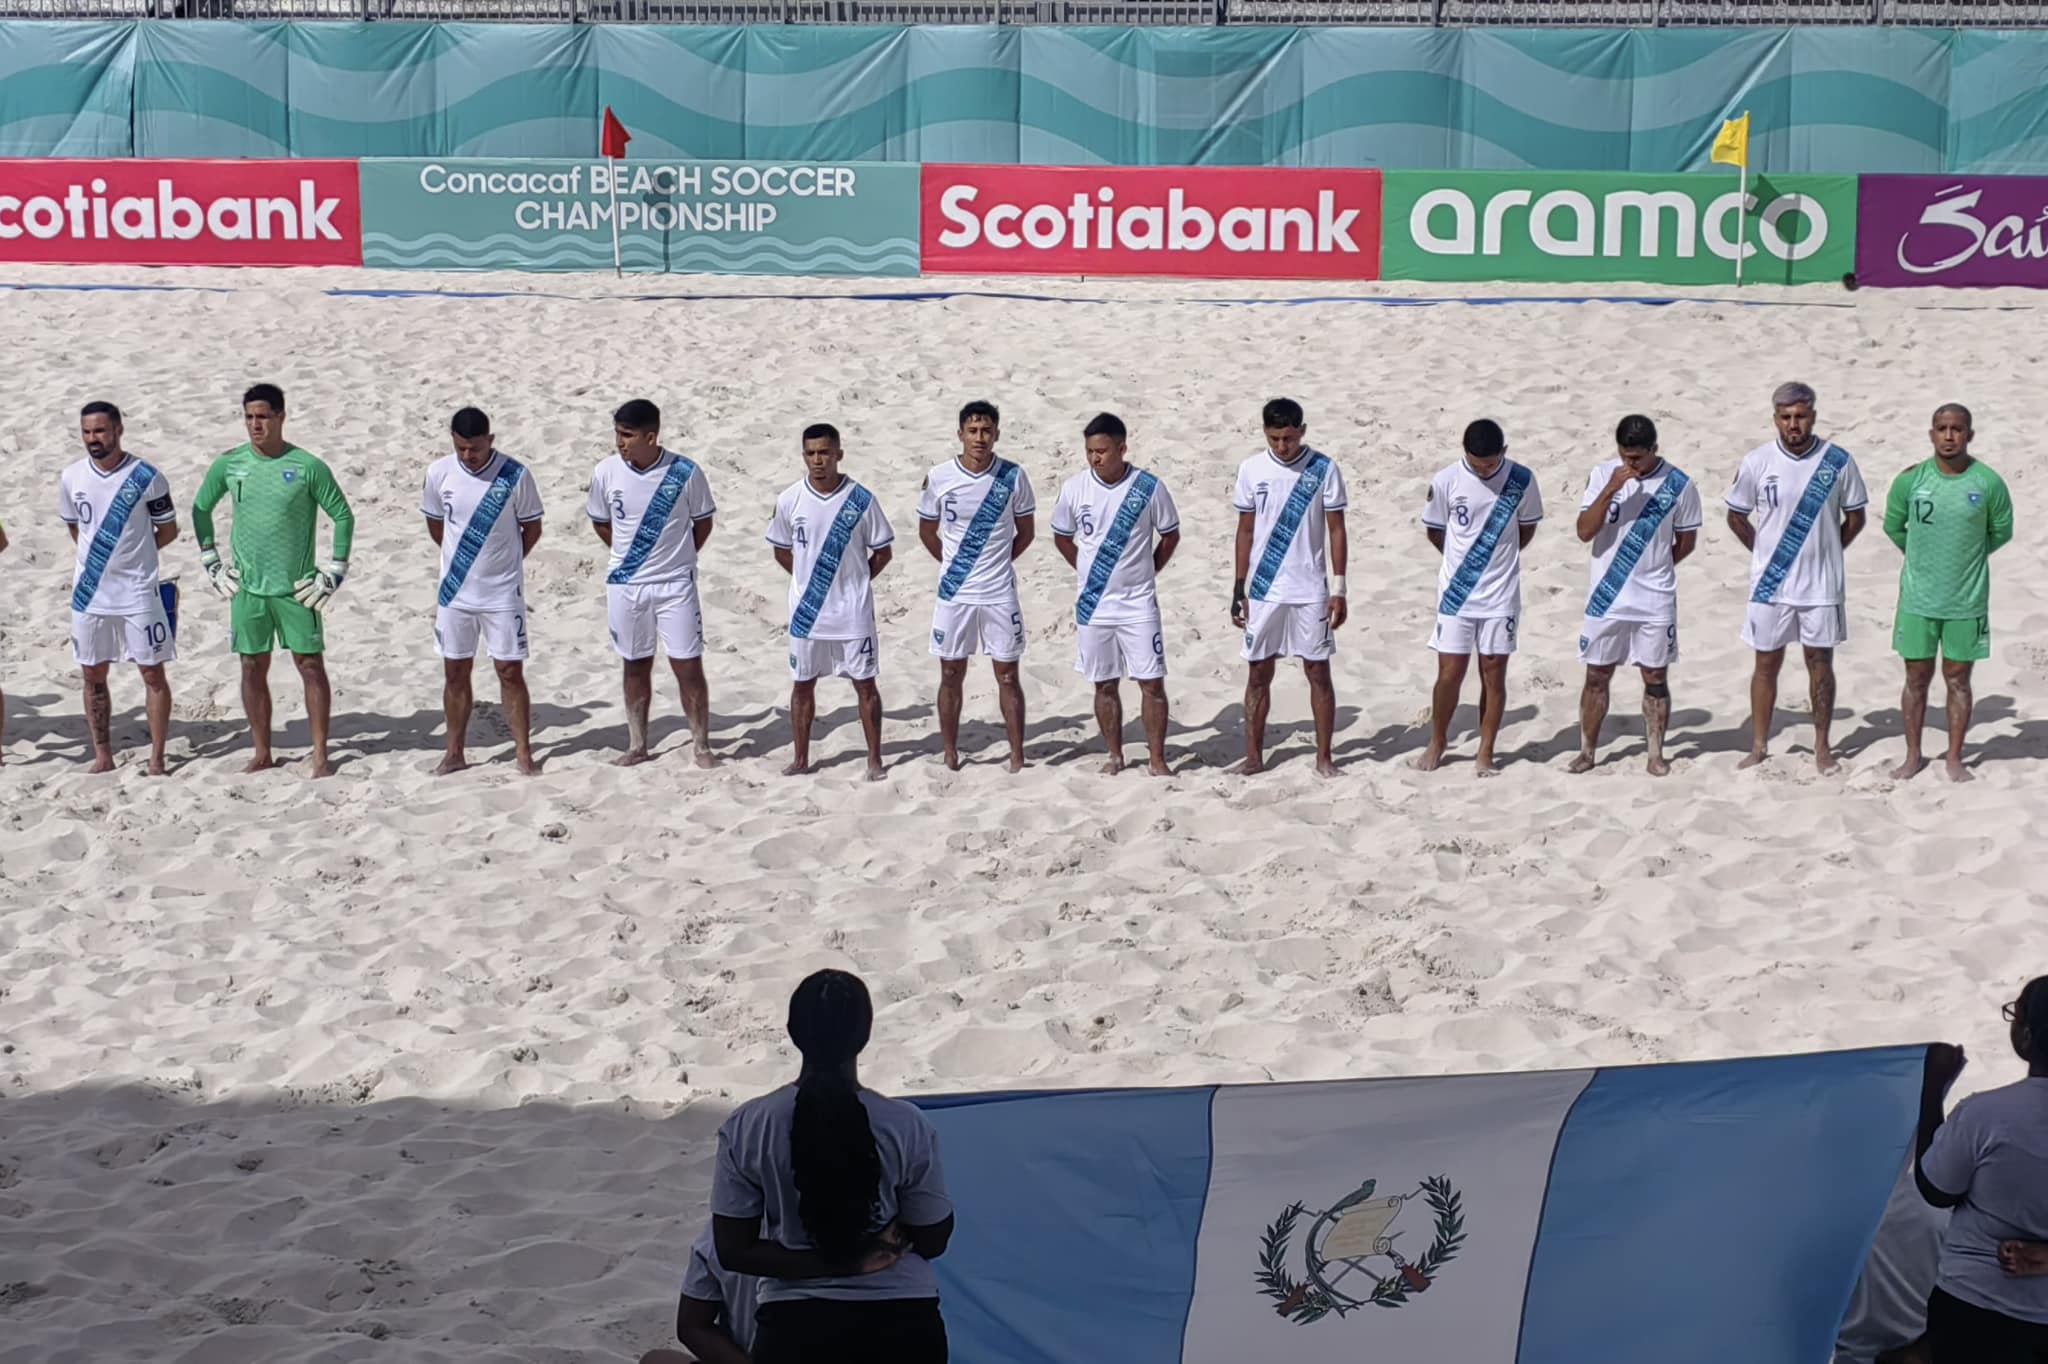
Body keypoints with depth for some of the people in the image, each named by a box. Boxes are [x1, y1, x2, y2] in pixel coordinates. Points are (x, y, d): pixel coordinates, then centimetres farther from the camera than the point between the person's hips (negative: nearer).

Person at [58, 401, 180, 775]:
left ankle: (156, 759, 8)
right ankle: (102, 757, 19)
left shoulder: (147, 477, -9)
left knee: (152, 673, 0)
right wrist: (101, 557, 7)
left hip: (138, 593, -4)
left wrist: (132, 555, 0)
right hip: (89, 593, 4)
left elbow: (168, 530, 1)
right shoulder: (71, 477, 1)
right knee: (92, 676, 9)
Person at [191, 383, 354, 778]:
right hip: (246, 587, 3)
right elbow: (200, 509, 15)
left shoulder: (308, 467, -9)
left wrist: (334, 572, -6)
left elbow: (343, 516, -4)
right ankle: (261, 753, 18)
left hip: (296, 588, -3)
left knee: (311, 665, -1)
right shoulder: (229, 464, 1)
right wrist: (210, 562, 10)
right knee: (253, 668, 8)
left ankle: (320, 755, 5)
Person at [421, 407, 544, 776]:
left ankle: (524, 753, 8)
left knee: (510, 672, 0)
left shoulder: (514, 475, -12)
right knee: (455, 673, 10)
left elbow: (531, 528, 0)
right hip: (455, 592, 3)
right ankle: (455, 754, 20)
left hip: (503, 594, -3)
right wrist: (463, 560, 12)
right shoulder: (439, 472, -4)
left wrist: (504, 564, 3)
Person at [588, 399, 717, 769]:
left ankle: (702, 746, 10)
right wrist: (631, 556, 8)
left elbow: (703, 523, 2)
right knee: (636, 666, 13)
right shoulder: (606, 473, -6)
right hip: (625, 586, 2)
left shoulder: (685, 473, -13)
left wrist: (676, 558, 4)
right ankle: (636, 745, 23)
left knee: (688, 667, -1)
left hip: (675, 586, -2)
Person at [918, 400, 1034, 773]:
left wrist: (996, 562, 4)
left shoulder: (1013, 476, -6)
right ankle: (951, 756, 19)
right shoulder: (939, 478, -6)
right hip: (953, 593, 1)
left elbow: (1025, 532, 6)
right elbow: (927, 532, 8)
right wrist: (954, 565, 7)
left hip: (1000, 594, 0)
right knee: (951, 675, 8)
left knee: (1008, 676, 4)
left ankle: (1017, 757, 11)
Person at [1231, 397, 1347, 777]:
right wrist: (1239, 590, 4)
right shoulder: (1251, 470, 0)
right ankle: (1254, 756, 14)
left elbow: (1336, 530, -1)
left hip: (1311, 590, -1)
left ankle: (1324, 756, 12)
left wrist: (1338, 589, -6)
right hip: (1264, 590, 2)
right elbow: (1245, 531, 6)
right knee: (1258, 673, 6)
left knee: (1318, 672, 3)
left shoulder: (1324, 469, -5)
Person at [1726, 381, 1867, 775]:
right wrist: (1765, 553, 4)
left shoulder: (1838, 461, -6)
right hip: (1771, 584, 0)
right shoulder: (1757, 462, -6)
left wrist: (1826, 552, 4)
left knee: (1820, 663, 9)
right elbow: (1736, 516, 7)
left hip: (1822, 584, 0)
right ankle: (1759, 746, 18)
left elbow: (1855, 518, 6)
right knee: (1766, 663, 8)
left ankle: (1822, 746, 20)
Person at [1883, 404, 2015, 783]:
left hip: (1967, 599, -1)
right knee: (1917, 678, 8)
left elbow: (2001, 531, 6)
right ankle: (1913, 755, 21)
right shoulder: (1911, 479, -6)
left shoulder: (1988, 483, -8)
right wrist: (1924, 554, 10)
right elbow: (1893, 526, 9)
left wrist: (1968, 553, 5)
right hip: (1918, 597, 1)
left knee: (1958, 678, 8)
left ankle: (1955, 759, 18)